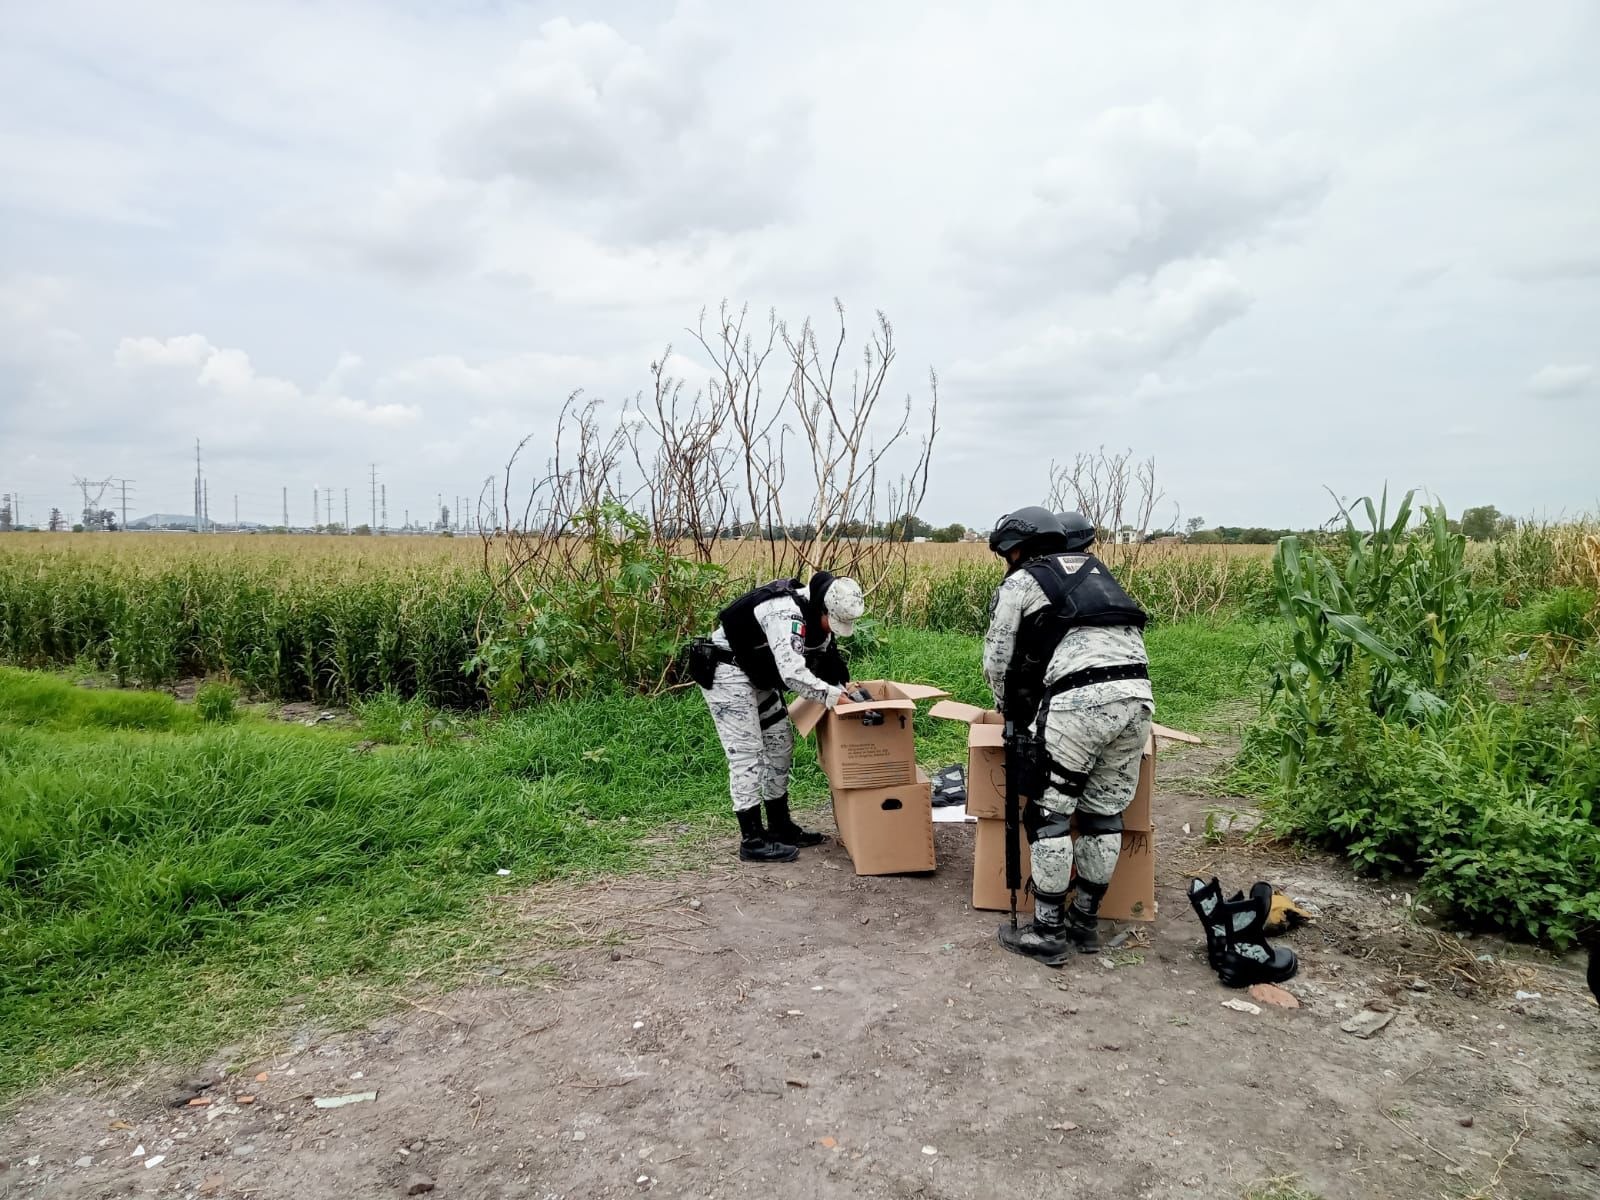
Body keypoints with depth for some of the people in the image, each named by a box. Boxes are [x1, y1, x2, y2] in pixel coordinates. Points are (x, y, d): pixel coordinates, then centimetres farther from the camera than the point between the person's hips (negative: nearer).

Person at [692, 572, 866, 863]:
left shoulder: (815, 613, -2)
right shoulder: (787, 612, -32)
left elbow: (826, 655, 11)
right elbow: (793, 674, -39)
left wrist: (844, 684, -4)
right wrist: (834, 696, -32)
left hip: (756, 674, 10)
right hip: (725, 671, -10)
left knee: (780, 745, 13)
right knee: (746, 752, -11)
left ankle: (780, 826, 24)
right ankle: (753, 841, -5)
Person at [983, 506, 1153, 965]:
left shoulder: (1019, 583, 11)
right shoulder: (1094, 570, 29)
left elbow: (998, 661, 12)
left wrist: (1012, 712, 30)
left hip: (1080, 699, -7)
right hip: (1137, 692, 7)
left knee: (1049, 813, 4)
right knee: (1105, 813, 16)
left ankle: (1048, 932, 10)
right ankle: (1085, 921, 27)